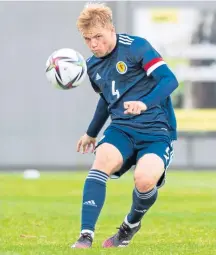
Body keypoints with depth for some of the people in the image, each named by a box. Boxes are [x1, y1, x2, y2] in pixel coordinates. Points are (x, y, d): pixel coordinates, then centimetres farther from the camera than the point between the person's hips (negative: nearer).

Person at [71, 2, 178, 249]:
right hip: (121, 128, 5)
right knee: (102, 161, -29)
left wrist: (145, 104, -33)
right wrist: (91, 133, 41)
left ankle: (132, 224, 5)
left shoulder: (135, 47, -10)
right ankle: (86, 235, -31)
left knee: (145, 179, -30)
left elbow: (169, 79, -17)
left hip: (157, 129, -5)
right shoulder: (92, 65, 11)